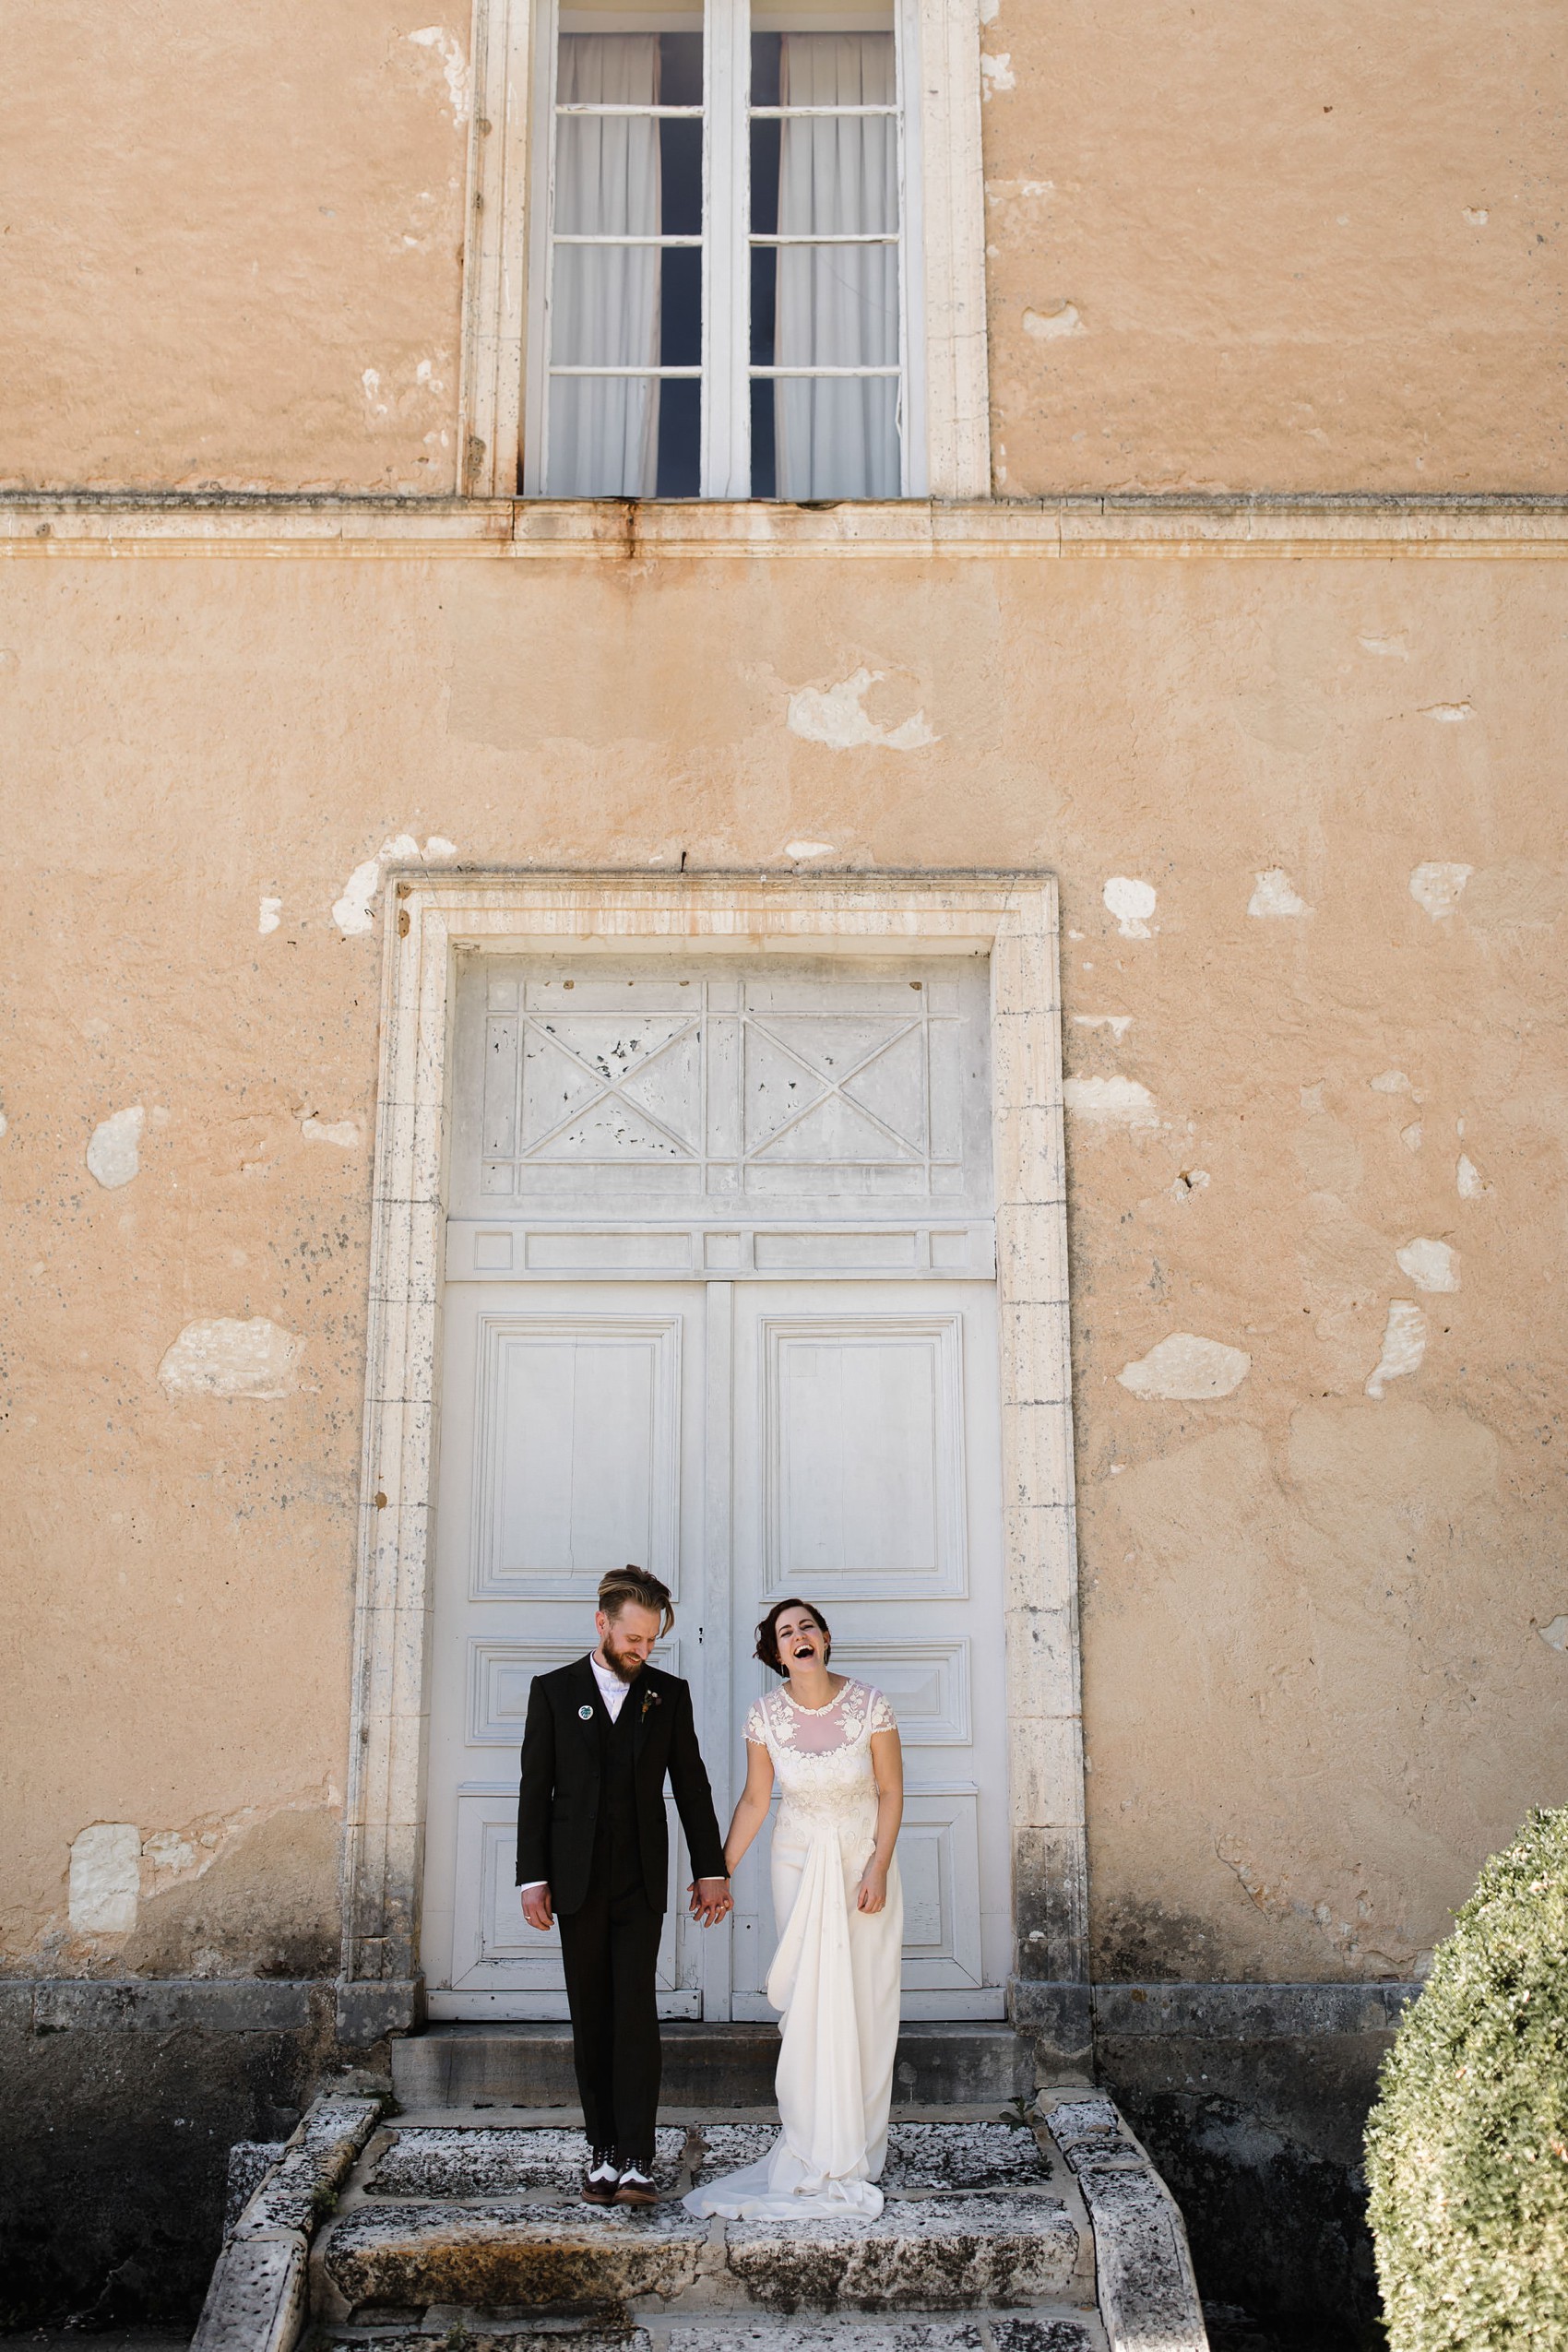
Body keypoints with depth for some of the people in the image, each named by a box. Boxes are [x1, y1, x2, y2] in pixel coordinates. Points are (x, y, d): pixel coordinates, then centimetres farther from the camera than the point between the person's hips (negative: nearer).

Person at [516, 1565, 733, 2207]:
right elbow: (535, 1789, 2)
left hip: (642, 1882, 0)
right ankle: (603, 2149, 15)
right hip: (577, 1882, 0)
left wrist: (711, 1870, 4)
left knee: (636, 2015, -7)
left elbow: (692, 1786, 8)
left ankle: (636, 2160, -5)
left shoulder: (670, 1693, 5)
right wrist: (533, 1878, -3)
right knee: (590, 2020, 6)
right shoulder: (554, 1691, 2)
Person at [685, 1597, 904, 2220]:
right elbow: (754, 1801, 2)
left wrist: (878, 1869, -10)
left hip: (865, 1859, -1)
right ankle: (814, 2149, 11)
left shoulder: (869, 1704, -13)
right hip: (799, 1863, 1)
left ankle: (860, 2148, 17)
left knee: (866, 2000, 2)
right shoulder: (766, 1715, -9)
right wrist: (719, 1872, 2)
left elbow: (891, 1791, -5)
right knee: (807, 2002, -1)